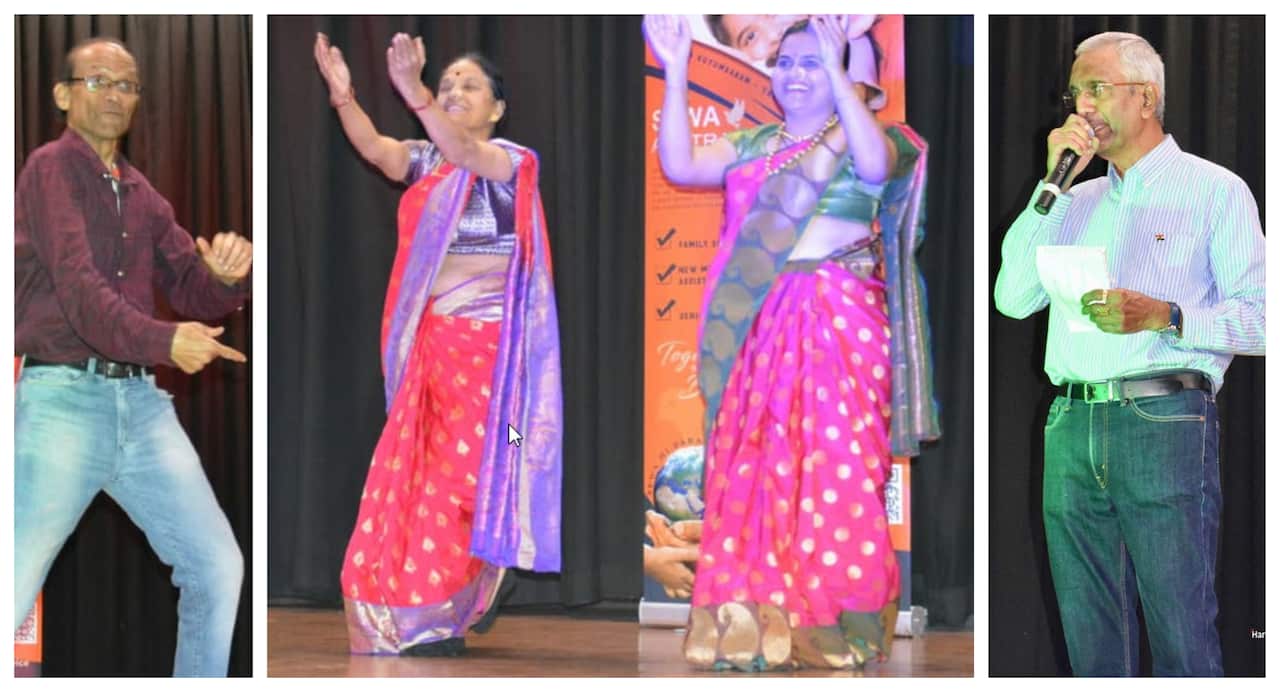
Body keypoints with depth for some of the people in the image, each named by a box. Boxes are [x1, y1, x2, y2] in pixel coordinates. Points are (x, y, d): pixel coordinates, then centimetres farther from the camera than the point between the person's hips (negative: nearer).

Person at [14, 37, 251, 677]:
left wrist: (226, 275, -11)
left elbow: (195, 294, 14)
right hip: (63, 400, -6)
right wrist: (163, 341, -31)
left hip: (141, 401, 7)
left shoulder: (141, 195, 16)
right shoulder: (52, 169, -4)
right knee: (15, 592, -6)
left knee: (217, 565, 4)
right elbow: (79, 289, -16)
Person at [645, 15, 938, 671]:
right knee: (754, 463, 1)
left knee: (834, 462, -8)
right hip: (760, 327, 5)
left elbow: (875, 164, -20)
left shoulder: (857, 136, 4)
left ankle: (836, 620, -4)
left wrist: (837, 69, -24)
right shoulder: (751, 145, 17)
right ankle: (758, 615, 5)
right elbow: (679, 166, 3)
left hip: (839, 323, -4)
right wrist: (676, 75, -4)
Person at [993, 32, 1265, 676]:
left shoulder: (1215, 190, 8)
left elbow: (1258, 318, -2)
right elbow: (1014, 298, 8)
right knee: (1090, 640, 6)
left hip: (1164, 423, -5)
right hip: (1071, 429, 5)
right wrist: (1053, 182, 6)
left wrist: (1163, 316, -17)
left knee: (1182, 636, -8)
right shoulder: (1078, 202, 23)